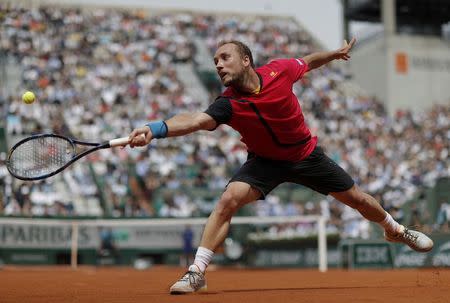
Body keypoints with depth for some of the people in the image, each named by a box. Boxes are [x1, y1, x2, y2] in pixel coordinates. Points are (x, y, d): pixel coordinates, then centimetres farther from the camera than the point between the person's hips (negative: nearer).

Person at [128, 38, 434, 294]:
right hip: (265, 160, -2)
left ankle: (395, 229, 44)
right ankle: (197, 271, -20)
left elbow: (308, 61, 1)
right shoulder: (228, 104, -28)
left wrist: (336, 53, 15)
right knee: (229, 199, -26)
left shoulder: (279, 70, -23)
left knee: (357, 199, 11)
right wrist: (157, 129, -64)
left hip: (306, 154, 2)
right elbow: (195, 120, -47)